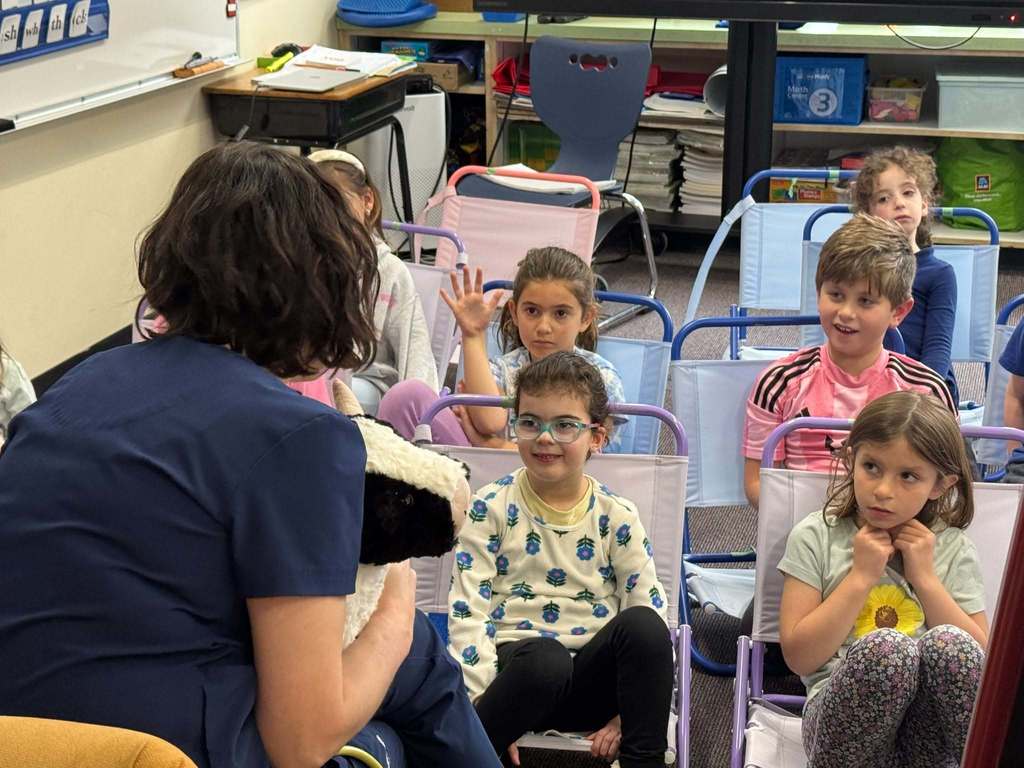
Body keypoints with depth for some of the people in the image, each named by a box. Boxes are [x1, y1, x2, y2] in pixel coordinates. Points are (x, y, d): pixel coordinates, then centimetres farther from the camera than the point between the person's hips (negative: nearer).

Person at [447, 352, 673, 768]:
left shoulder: (617, 516, 6)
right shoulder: (491, 508, 2)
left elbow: (651, 610, 2)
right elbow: (468, 611, -3)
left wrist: (627, 714, -8)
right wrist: (487, 704, -14)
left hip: (591, 678, 2)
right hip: (519, 666, -2)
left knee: (644, 625, -29)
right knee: (544, 657, -38)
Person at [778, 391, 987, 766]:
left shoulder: (952, 550, 10)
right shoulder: (815, 538, 5)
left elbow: (980, 661, 3)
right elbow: (800, 657, -3)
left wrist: (925, 577, -2)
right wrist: (861, 577, -6)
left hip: (929, 730, 2)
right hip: (840, 719, -1)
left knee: (948, 642, -31)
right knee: (884, 646, -34)